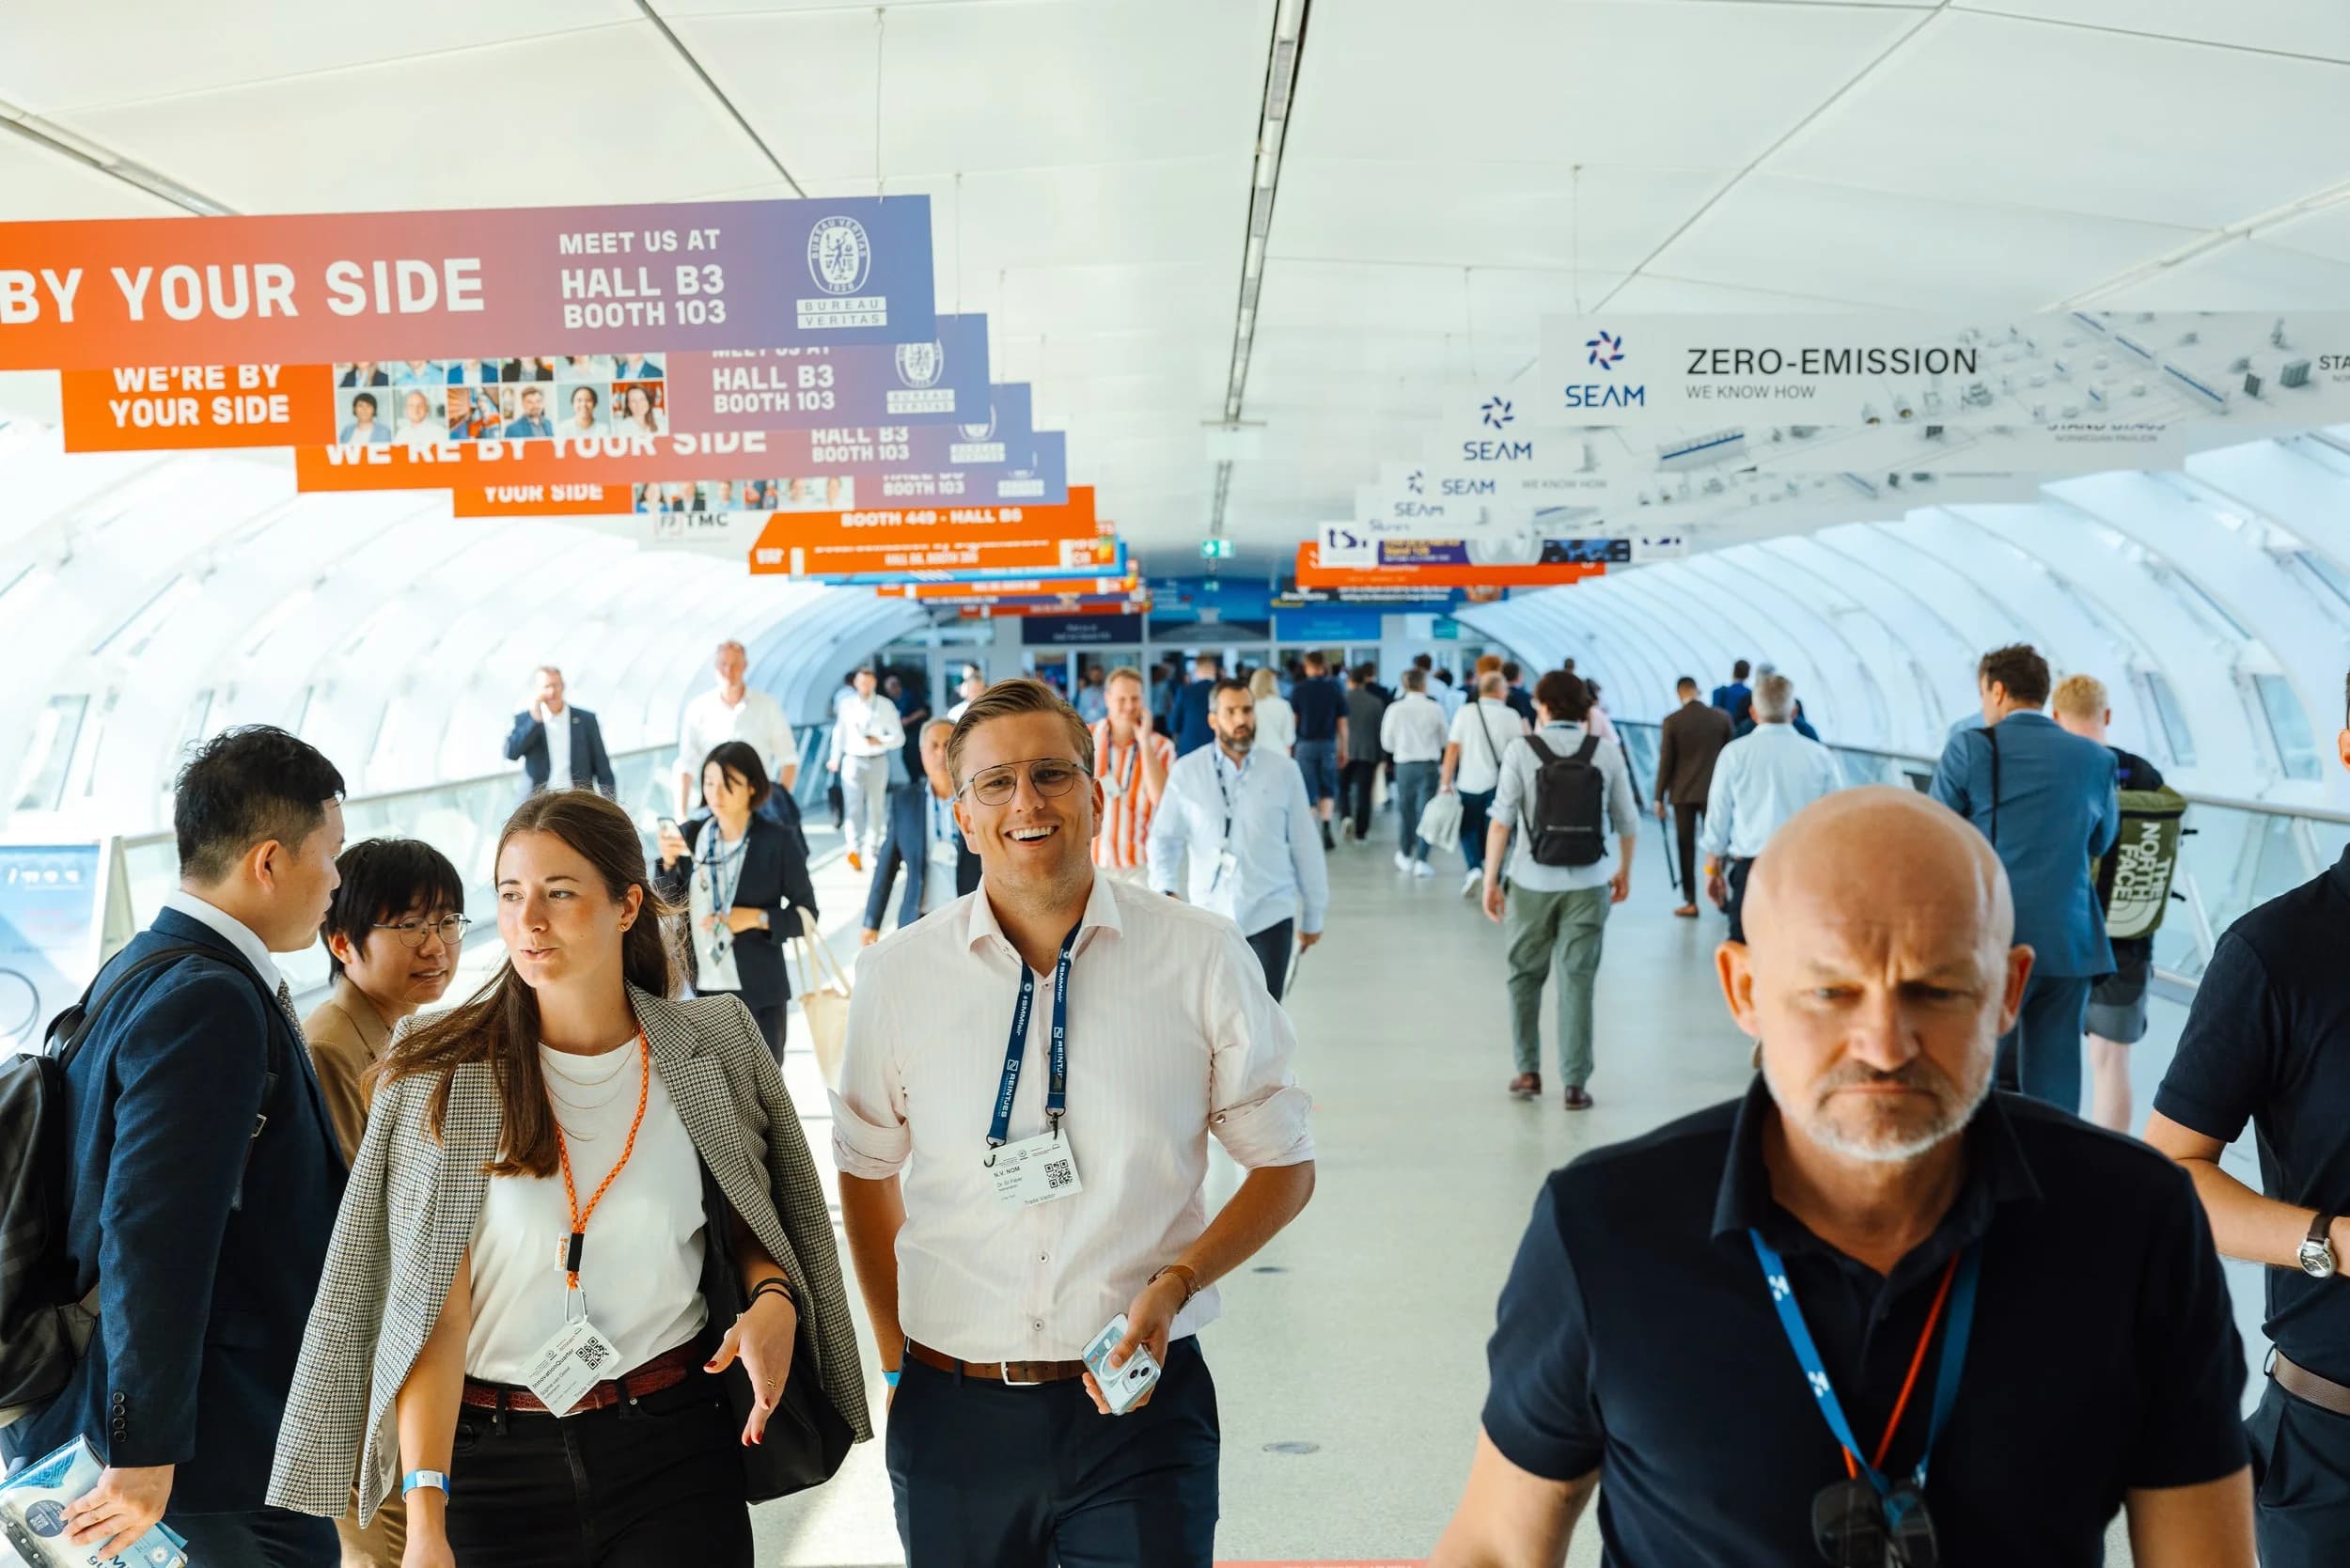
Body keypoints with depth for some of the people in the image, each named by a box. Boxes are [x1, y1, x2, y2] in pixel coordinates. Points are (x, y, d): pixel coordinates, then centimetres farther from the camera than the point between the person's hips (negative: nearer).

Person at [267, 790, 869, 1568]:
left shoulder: (711, 1048, -3)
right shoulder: (443, 1079, -9)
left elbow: (751, 1225, 9)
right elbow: (432, 1313, -13)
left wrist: (772, 1298, -11)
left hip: (675, 1443, 1)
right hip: (492, 1454, -1)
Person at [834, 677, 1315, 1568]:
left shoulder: (1203, 958, -6)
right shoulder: (896, 974, -2)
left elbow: (1286, 1166, 1)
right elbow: (867, 1170, 11)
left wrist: (1176, 1283, -12)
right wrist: (897, 1363, 10)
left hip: (1141, 1402, -1)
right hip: (953, 1413, 2)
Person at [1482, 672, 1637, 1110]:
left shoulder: (1521, 750, -6)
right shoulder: (1606, 751, 0)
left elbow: (1501, 822, -10)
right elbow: (1628, 822, 5)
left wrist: (1490, 880, -3)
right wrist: (1624, 871, 20)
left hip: (1532, 882, -1)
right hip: (1587, 883, 1)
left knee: (1525, 976, 15)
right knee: (1578, 981, 5)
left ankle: (1528, 1072, 21)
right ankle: (1576, 1084, 6)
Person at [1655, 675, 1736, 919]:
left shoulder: (1671, 721, -9)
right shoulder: (1721, 717, -2)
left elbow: (1665, 761, -7)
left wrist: (1659, 798, 0)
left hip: (1683, 793, -2)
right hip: (1713, 790, 2)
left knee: (1687, 847, 4)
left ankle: (1690, 902, 4)